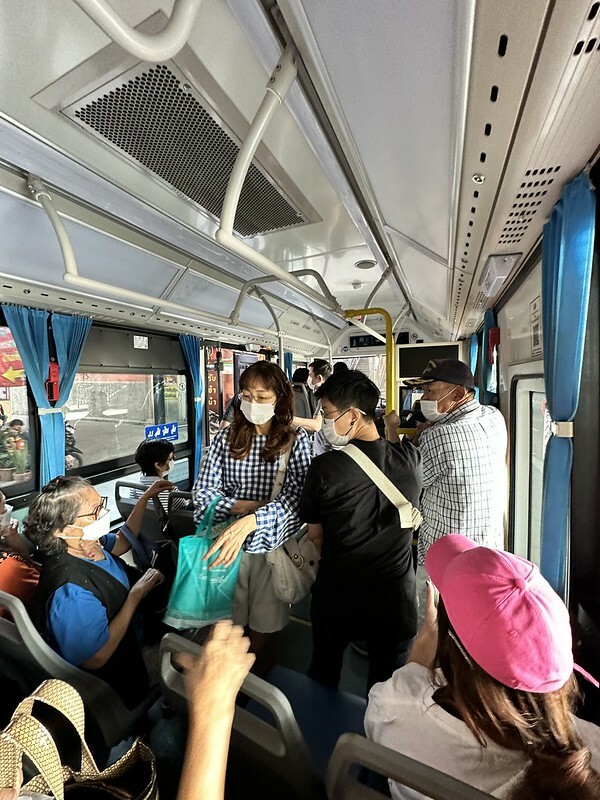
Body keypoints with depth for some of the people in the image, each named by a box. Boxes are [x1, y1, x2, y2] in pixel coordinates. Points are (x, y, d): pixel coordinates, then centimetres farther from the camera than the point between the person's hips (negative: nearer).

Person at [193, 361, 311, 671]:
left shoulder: (295, 440, -8)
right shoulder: (226, 437, -3)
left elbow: (296, 495, -18)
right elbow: (202, 491, -3)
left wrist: (249, 522, -32)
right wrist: (246, 505, -17)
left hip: (272, 544, -1)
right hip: (227, 541, 2)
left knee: (262, 628, 16)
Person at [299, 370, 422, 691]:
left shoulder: (323, 467, -22)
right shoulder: (411, 460, -15)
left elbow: (315, 535, -7)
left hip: (335, 595, -1)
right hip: (394, 597, 2)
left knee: (323, 677, 27)